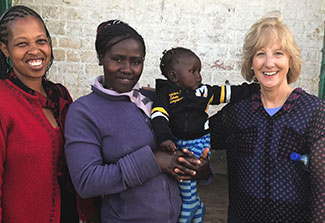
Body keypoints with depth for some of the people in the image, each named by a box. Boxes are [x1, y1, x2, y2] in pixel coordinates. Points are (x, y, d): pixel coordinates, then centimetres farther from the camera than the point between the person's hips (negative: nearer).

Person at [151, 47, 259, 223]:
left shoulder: (204, 91, 6)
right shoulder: (166, 93, -1)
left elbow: (229, 93, 9)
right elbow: (158, 116, -13)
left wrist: (257, 88, 4)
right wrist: (164, 138, -28)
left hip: (199, 141, -1)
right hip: (176, 142, 1)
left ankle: (189, 205, 7)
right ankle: (197, 207, 28)